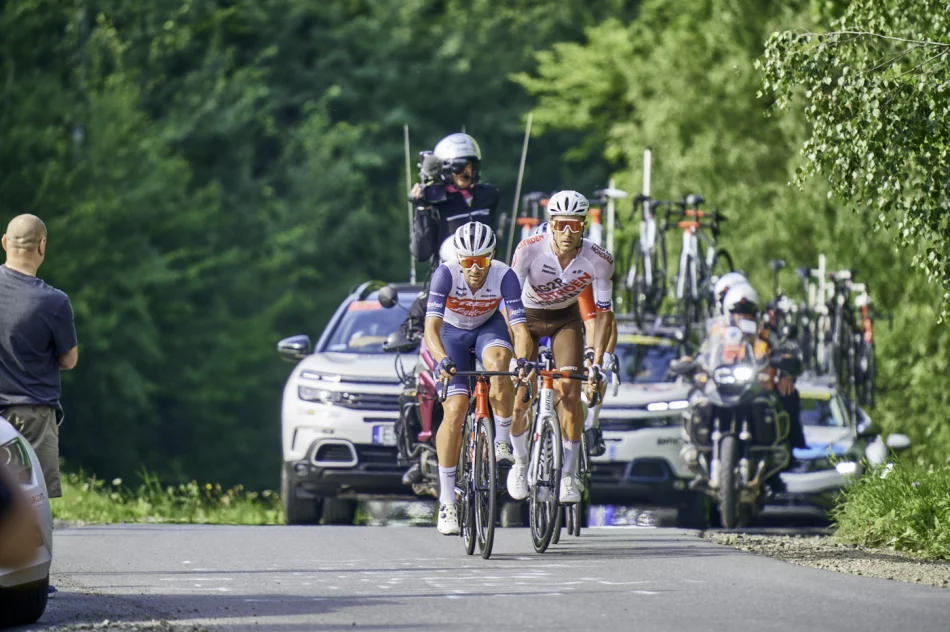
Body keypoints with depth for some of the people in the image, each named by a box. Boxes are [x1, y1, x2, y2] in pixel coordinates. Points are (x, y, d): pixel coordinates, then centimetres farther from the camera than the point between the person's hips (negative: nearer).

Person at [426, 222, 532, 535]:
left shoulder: (504, 276, -28)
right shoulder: (445, 274, -31)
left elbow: (519, 327, -33)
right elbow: (431, 326, -39)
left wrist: (522, 360, -52)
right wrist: (442, 359, -57)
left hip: (488, 327, 1)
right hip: (451, 334, -1)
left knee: (498, 363, -36)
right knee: (455, 409, -16)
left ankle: (503, 441, -14)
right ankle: (447, 501, -10)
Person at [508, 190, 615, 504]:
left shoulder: (599, 260, -26)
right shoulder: (529, 249, -31)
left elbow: (603, 312, -18)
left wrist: (597, 362, -27)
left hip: (566, 319, 1)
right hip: (527, 317, -1)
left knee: (570, 392, -17)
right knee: (518, 402, -8)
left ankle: (568, 475, -5)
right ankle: (520, 461, 22)